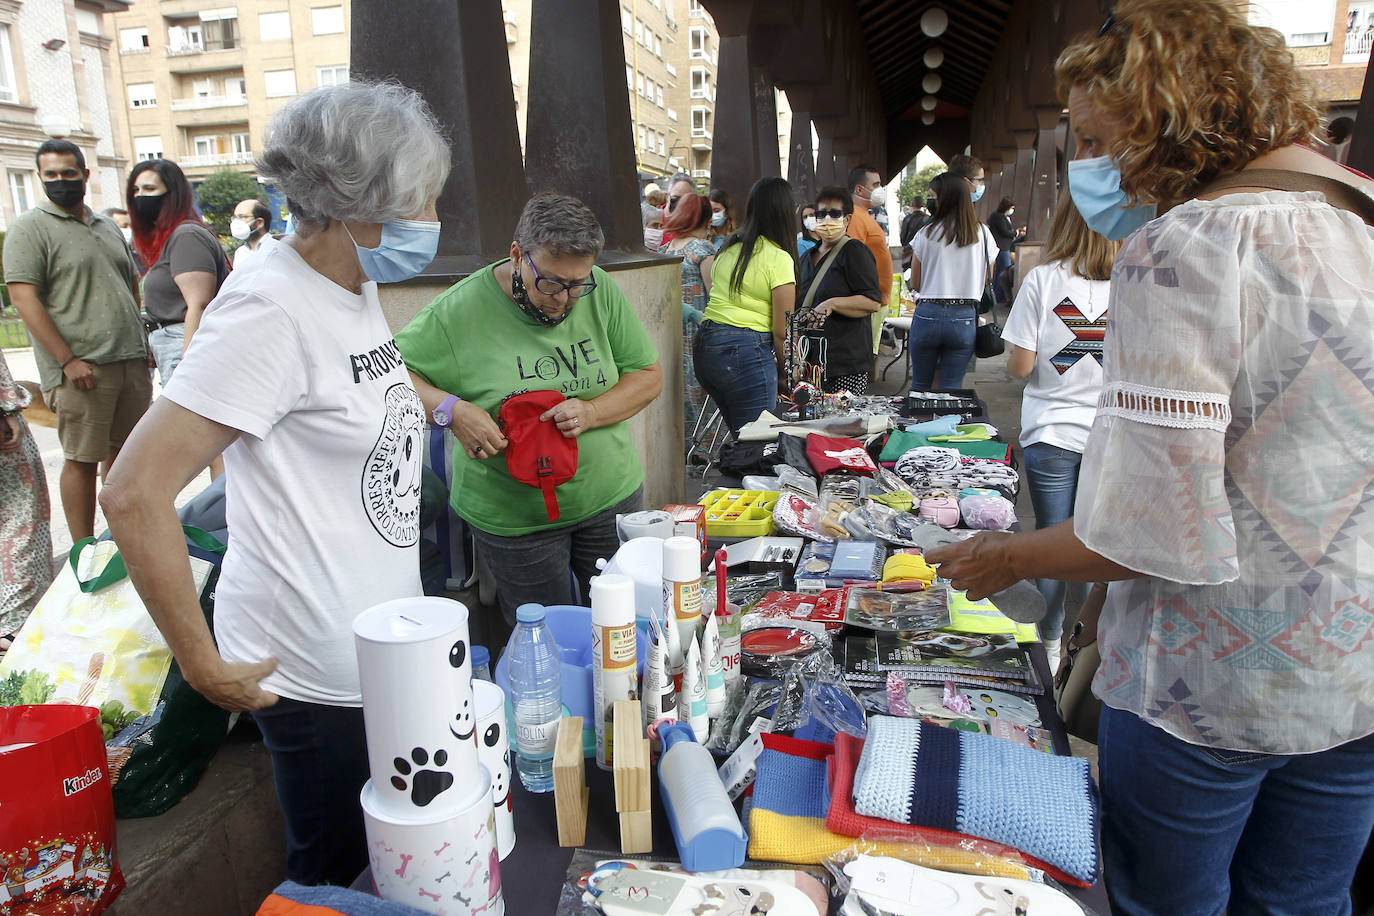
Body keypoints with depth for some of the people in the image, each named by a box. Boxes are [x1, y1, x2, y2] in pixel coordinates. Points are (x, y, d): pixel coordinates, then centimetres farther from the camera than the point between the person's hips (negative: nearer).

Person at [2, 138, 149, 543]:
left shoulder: (107, 226, 17)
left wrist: (143, 342, 15)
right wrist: (68, 360, -18)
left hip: (131, 362, 6)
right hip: (81, 370, -6)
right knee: (82, 460, -1)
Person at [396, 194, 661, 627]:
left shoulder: (602, 292, -5)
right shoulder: (460, 310, -15)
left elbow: (648, 375, 1)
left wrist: (593, 411, -17)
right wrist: (450, 409, -26)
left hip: (610, 497, 3)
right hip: (513, 518, -3)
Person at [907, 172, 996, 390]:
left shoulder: (927, 233, -4)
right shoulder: (983, 234, 2)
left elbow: (915, 284, 2)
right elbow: (986, 281, 10)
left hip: (928, 315, -1)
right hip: (964, 318, 1)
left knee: (920, 386, 13)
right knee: (951, 389, 7)